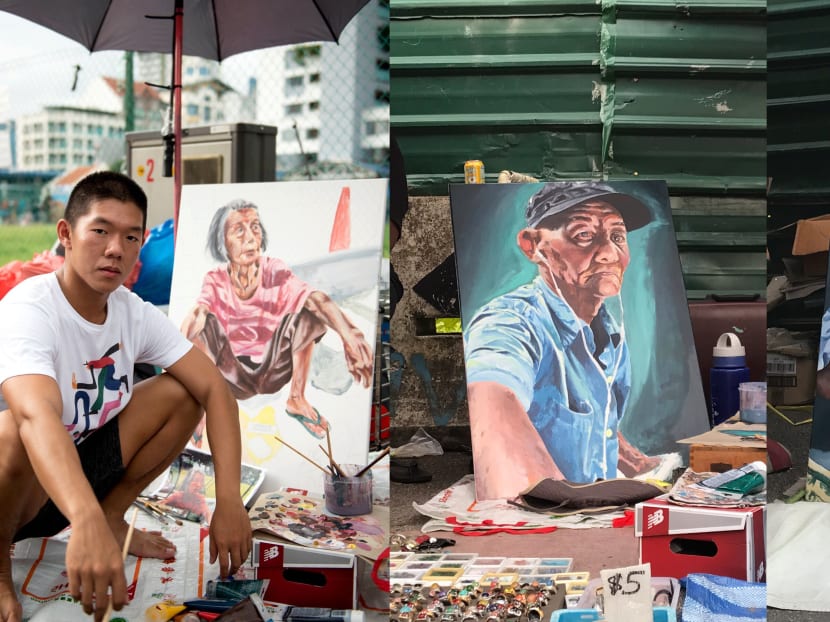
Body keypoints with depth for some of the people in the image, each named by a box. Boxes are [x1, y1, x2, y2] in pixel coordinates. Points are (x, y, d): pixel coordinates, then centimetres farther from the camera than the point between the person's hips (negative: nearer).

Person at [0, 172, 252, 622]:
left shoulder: (136, 313, -9)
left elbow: (213, 388, -13)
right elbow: (37, 415, -46)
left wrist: (229, 500, -27)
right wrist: (85, 524, -64)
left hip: (84, 461, 5)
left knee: (182, 393, -10)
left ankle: (112, 514, 7)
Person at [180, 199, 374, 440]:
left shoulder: (274, 271, -11)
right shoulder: (216, 280, -7)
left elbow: (317, 299, -30)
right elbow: (196, 313, -28)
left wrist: (349, 334, -51)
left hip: (274, 369, 0)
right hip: (235, 374, 0)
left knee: (306, 310, -23)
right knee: (204, 321, -25)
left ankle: (296, 399, -12)